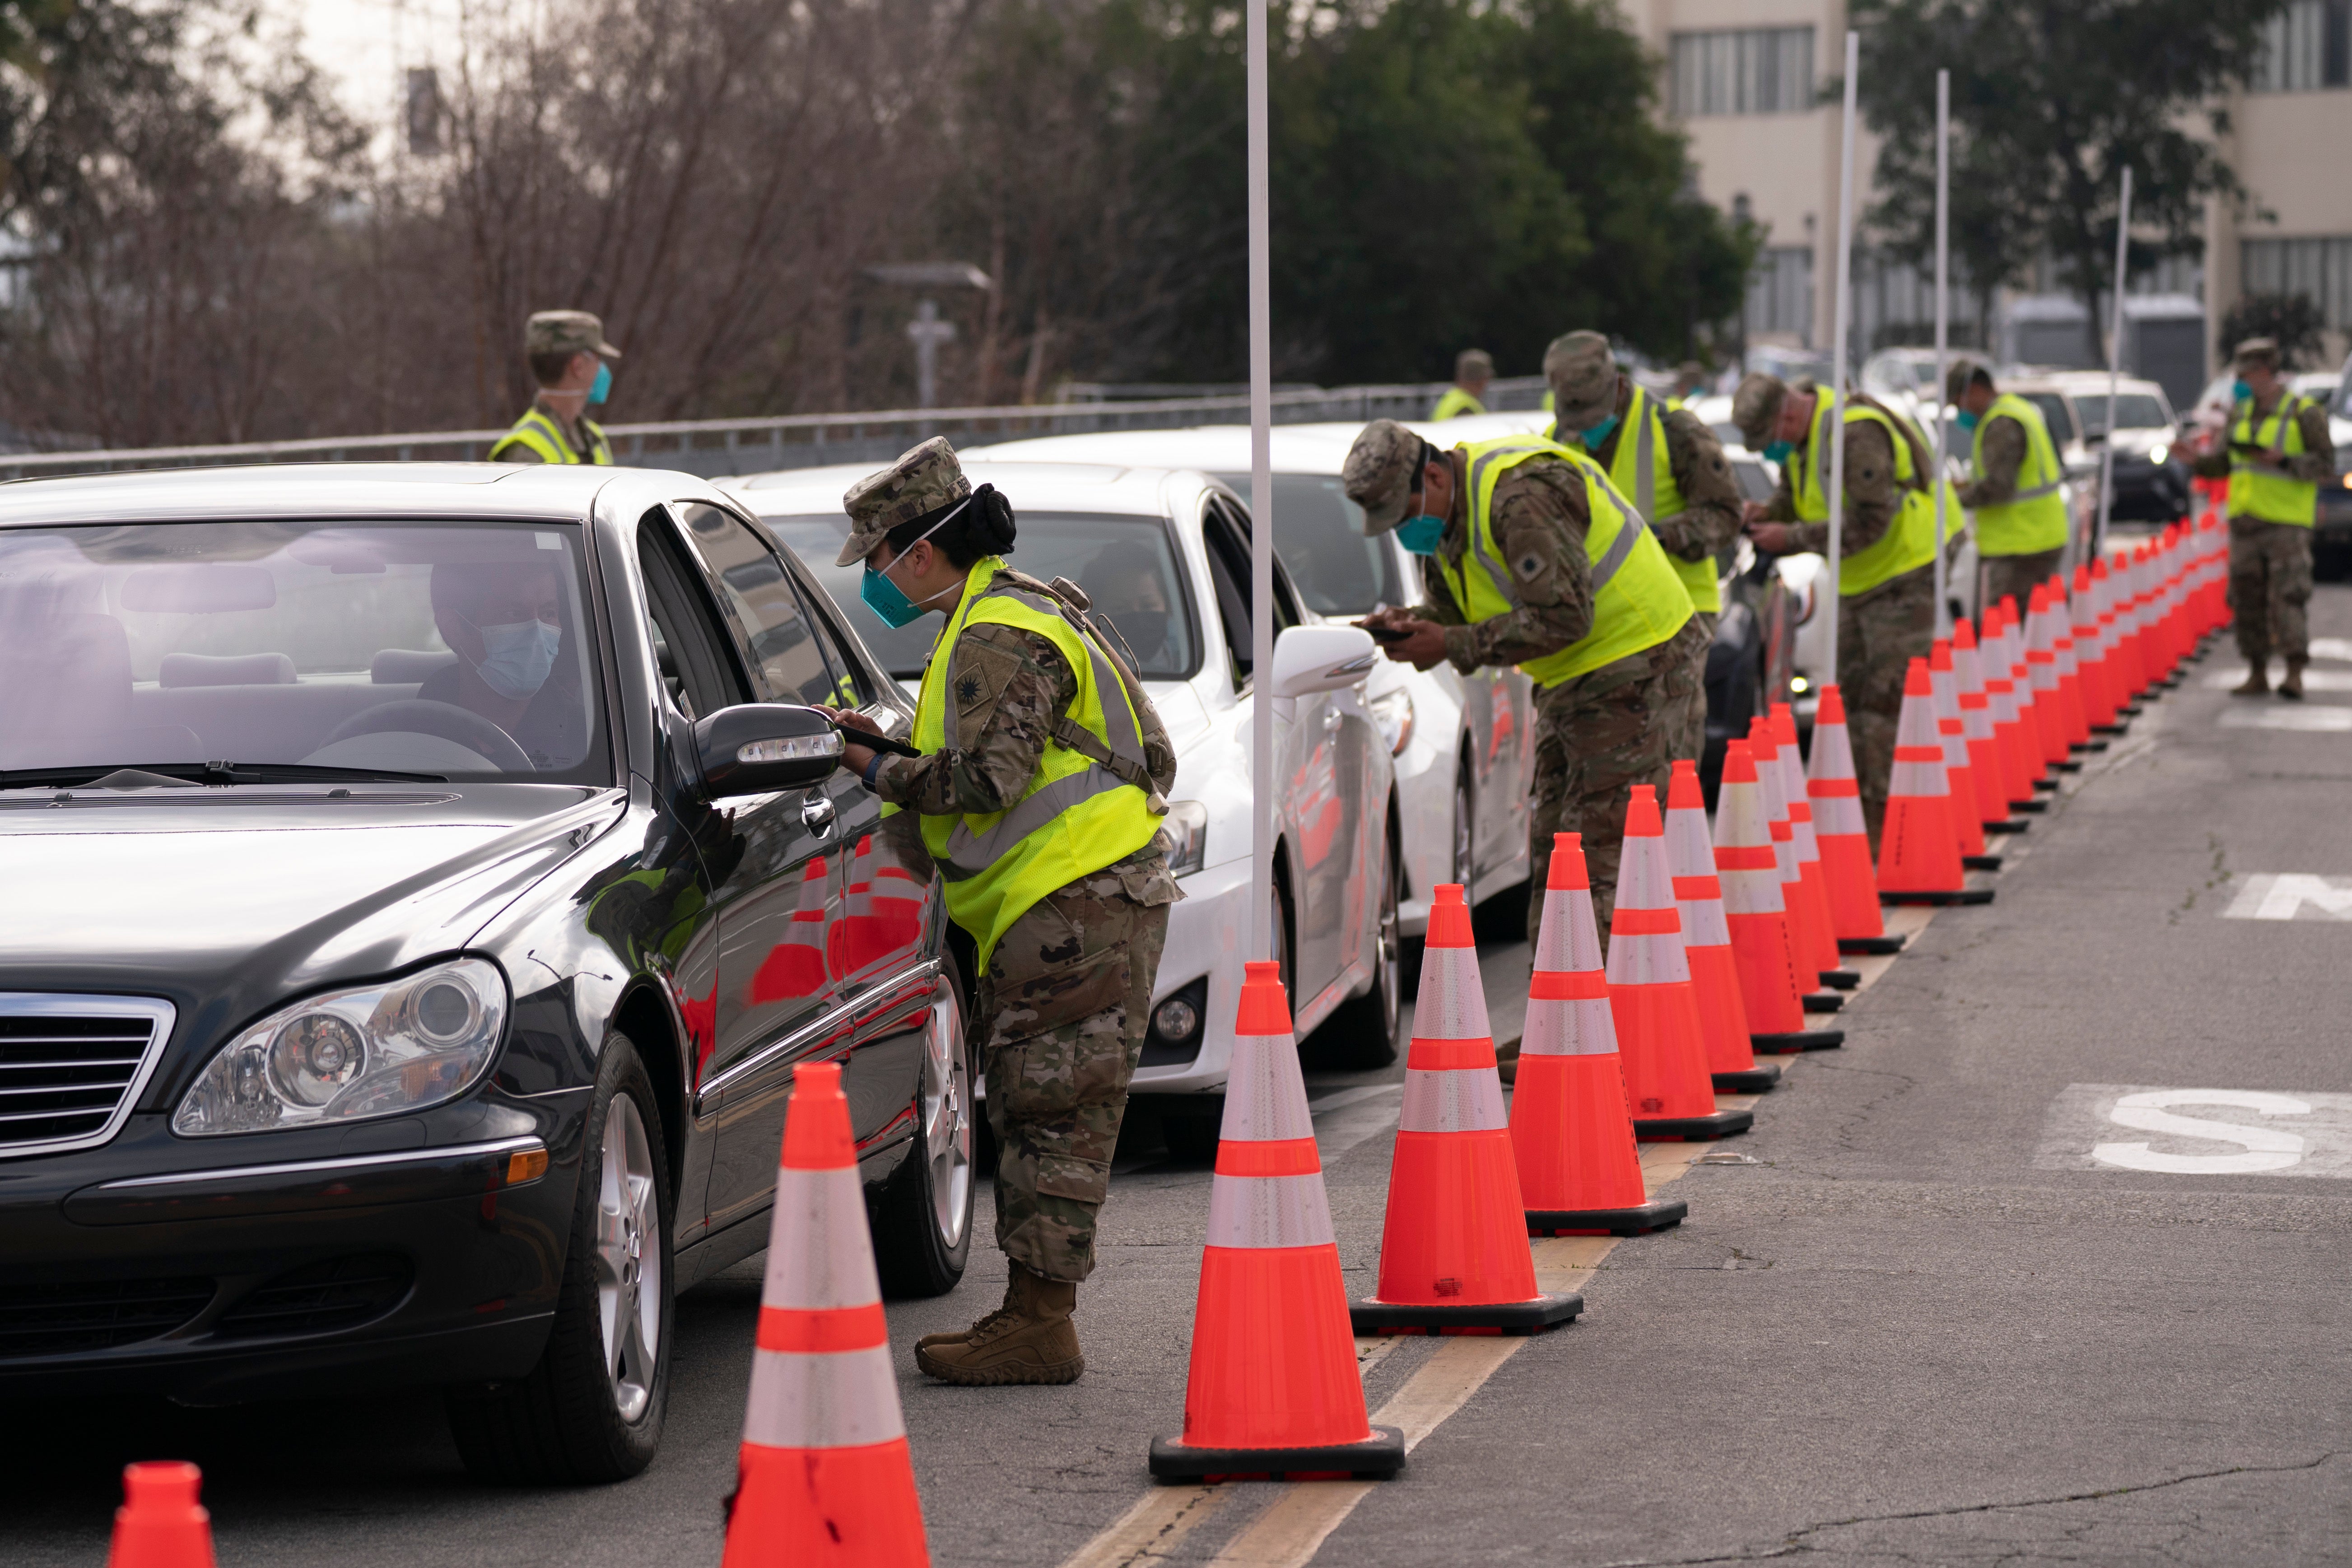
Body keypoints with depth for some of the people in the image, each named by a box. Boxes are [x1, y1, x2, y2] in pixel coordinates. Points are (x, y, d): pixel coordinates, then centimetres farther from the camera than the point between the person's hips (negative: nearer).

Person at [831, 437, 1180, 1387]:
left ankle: (1038, 1325, -9)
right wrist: (890, 751, 16)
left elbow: (989, 778, -22)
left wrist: (883, 773, -9)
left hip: (1077, 905, -11)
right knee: (1036, 1115, 11)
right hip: (1063, 906, 11)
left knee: (1052, 1117, -9)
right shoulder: (1021, 614, 21)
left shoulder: (1000, 639, -14)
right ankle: (1033, 1316, 14)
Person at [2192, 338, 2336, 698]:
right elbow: (2228, 463, 21)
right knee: (2247, 601, 5)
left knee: (2286, 600, -14)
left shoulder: (2304, 414, -5)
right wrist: (2196, 460, 2)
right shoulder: (2242, 414, 14)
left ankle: (2295, 676, -15)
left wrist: (2282, 460, -21)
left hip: (2286, 523, -6)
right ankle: (2257, 675, 12)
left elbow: (2325, 467, -9)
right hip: (2245, 523, 6)